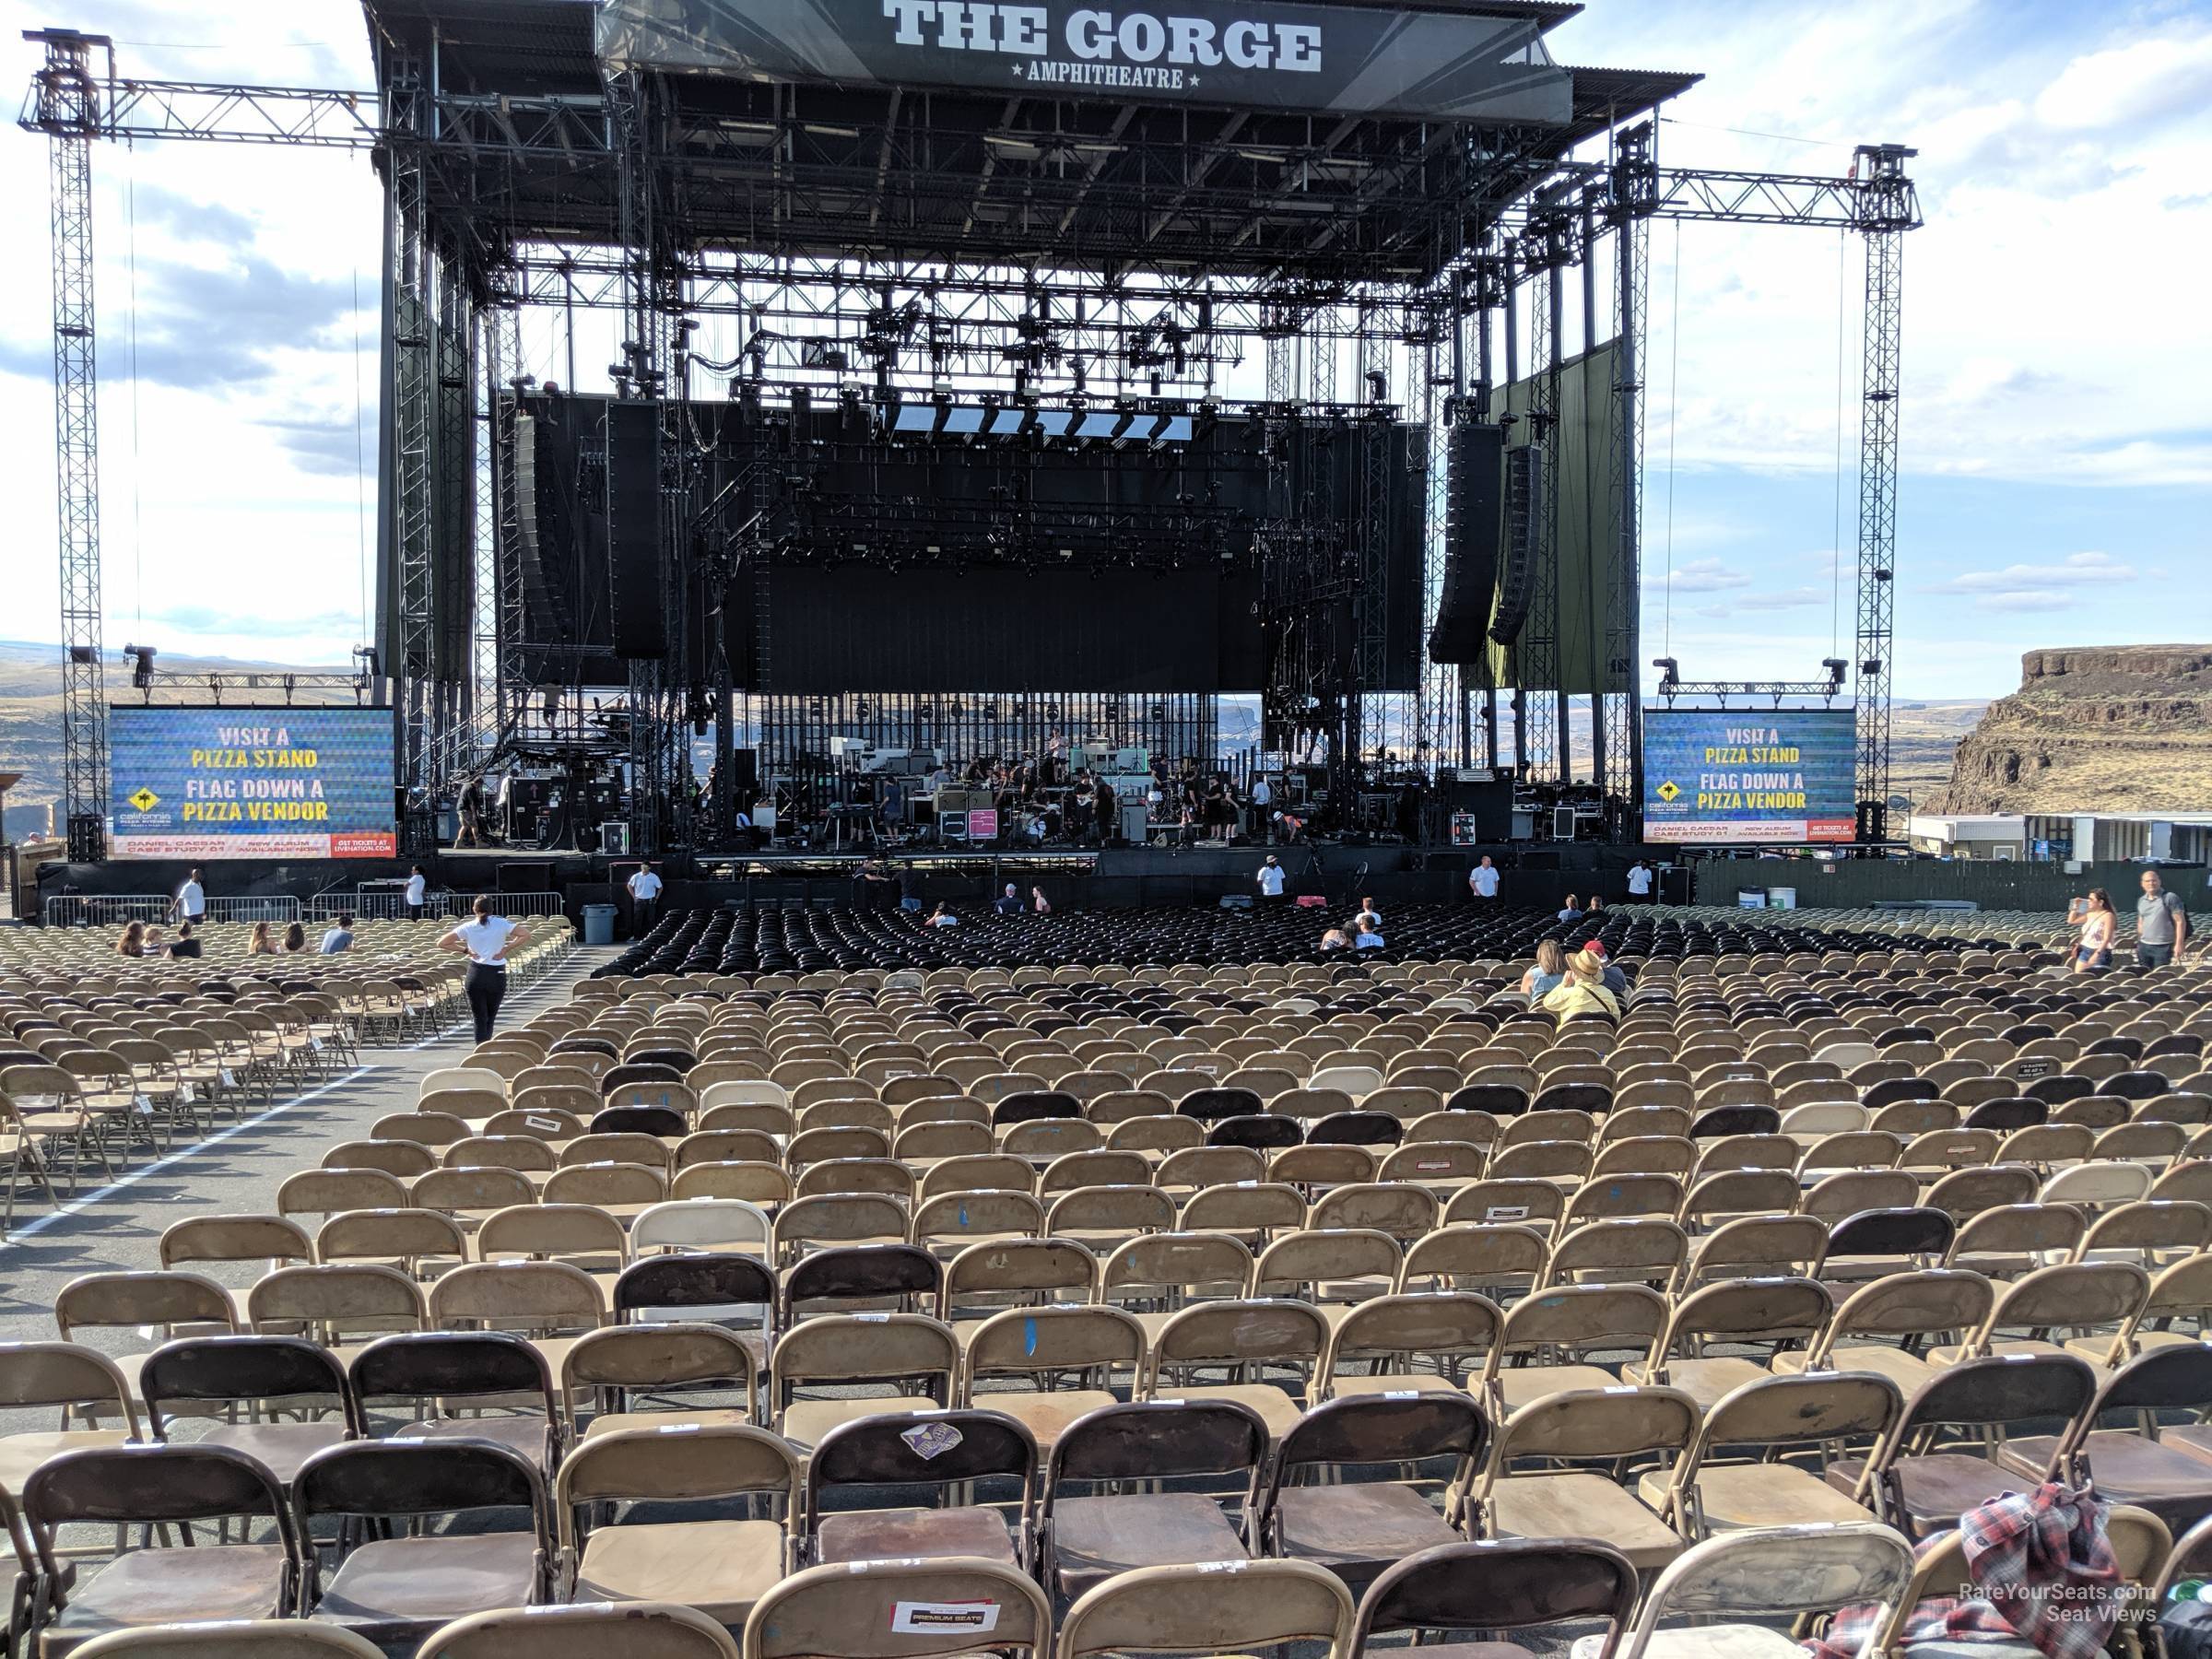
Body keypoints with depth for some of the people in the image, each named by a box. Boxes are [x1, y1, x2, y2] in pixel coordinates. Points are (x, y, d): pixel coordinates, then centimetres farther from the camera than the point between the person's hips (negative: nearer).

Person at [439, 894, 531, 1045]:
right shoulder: (501, 924, -3)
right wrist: (506, 949, -4)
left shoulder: (468, 927, 0)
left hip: (475, 974, 0)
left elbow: (441, 943, 0)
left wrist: (465, 950, 3)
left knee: (480, 1019, 4)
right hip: (497, 974, 0)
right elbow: (526, 935, -7)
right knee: (490, 1018, 14)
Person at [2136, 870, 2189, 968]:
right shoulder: (2141, 901, 11)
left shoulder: (2170, 898, -8)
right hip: (2144, 946, 6)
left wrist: (2179, 944, -16)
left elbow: (2180, 922, -10)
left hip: (2163, 947, -6)